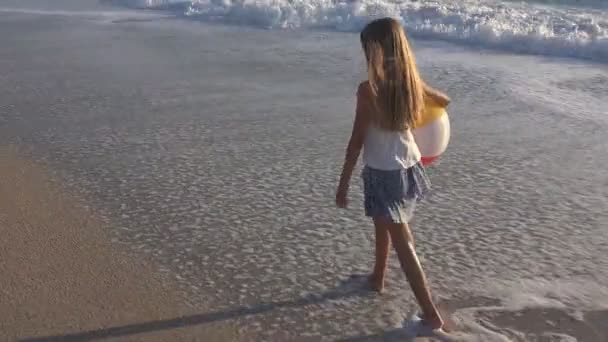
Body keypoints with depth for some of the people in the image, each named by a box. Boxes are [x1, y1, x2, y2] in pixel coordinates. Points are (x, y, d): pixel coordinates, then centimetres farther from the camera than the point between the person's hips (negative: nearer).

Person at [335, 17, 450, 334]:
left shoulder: (368, 89, -22)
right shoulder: (412, 82, -5)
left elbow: (356, 142, -17)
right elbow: (444, 101, 15)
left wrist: (343, 183, -7)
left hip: (383, 173, -6)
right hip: (409, 167, 7)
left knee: (403, 244, 2)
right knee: (382, 223, 29)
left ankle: (431, 314, 7)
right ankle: (377, 278, 48)